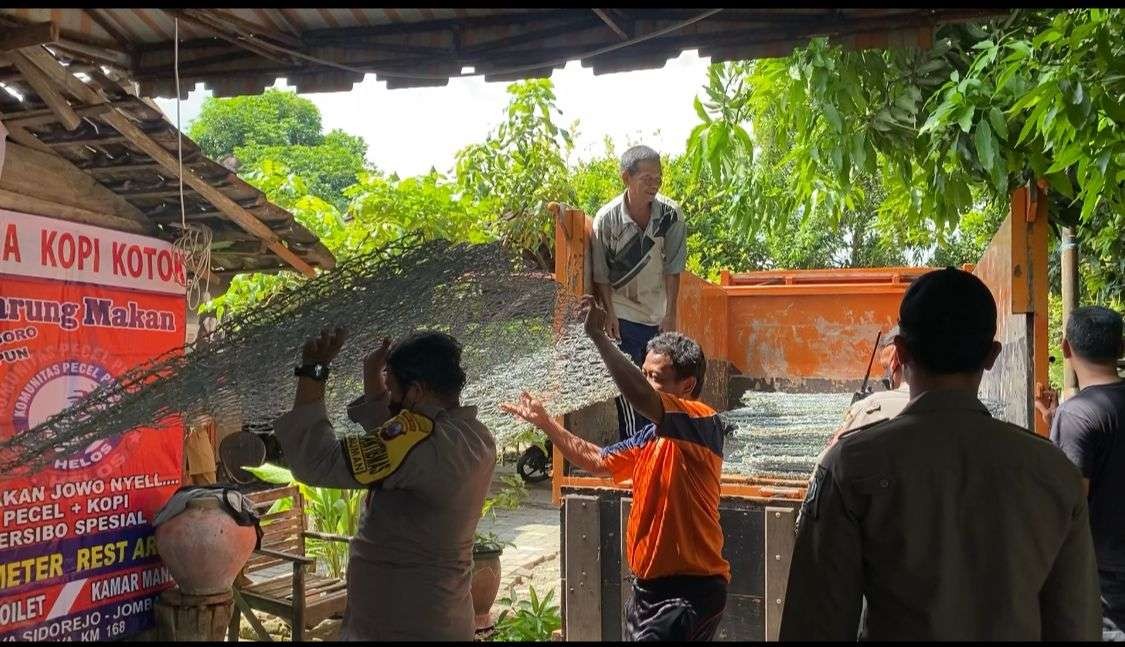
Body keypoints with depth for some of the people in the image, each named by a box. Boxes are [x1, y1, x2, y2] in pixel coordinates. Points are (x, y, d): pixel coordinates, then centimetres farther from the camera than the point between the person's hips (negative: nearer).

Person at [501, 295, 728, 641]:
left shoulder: (704, 422, -15)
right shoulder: (651, 436, 12)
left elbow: (639, 396, -33)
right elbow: (598, 461, 23)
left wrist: (598, 336, -33)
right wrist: (545, 422, 17)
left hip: (689, 590, -9)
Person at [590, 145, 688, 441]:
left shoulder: (670, 214, -8)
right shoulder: (606, 218, -13)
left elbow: (672, 268, -3)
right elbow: (601, 274, -6)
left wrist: (670, 314, -5)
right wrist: (609, 315, -11)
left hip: (657, 315, 3)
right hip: (623, 315, -3)